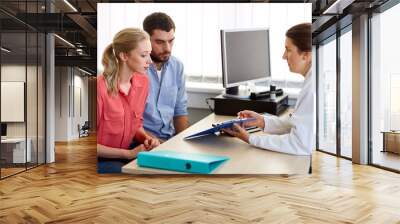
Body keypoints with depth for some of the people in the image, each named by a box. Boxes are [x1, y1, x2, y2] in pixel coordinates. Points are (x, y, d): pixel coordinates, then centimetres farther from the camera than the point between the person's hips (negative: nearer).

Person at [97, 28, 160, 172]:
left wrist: (146, 138, -8)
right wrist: (129, 153, -18)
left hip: (128, 149, 6)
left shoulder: (143, 82, -2)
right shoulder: (100, 87, -22)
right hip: (102, 159, -6)